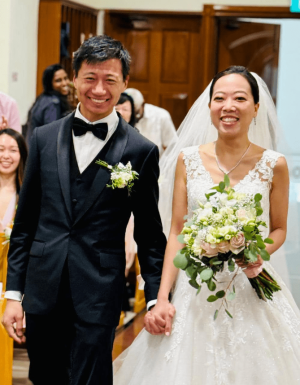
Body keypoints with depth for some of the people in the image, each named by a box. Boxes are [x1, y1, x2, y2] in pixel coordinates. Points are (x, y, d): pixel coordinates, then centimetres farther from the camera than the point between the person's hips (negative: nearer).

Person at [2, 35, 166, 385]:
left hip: (98, 299, -3)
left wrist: (155, 300, -1)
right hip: (43, 291, 3)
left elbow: (149, 235, 3)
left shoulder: (141, 151, -1)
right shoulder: (44, 139, 7)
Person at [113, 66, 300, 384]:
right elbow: (177, 232, 1)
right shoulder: (188, 159, 0)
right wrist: (162, 298, -7)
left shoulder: (273, 165, -3)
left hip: (251, 292, -1)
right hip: (195, 292, 1)